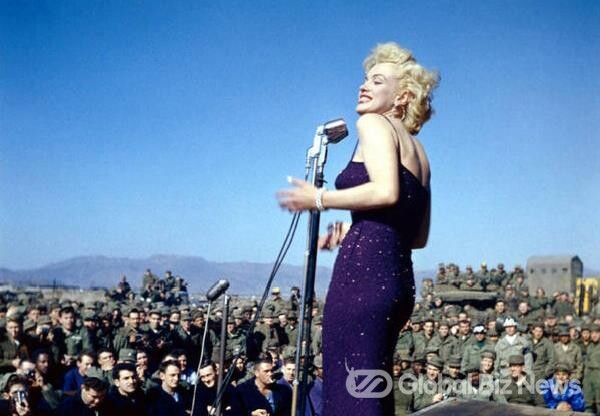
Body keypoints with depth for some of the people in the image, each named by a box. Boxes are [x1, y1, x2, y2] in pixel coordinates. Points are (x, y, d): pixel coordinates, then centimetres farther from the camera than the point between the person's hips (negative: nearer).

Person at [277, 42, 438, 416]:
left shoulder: (373, 123, 2)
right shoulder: (418, 151, 25)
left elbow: (386, 191, -17)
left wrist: (319, 198, -5)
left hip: (363, 275, -9)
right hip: (397, 282, 9)